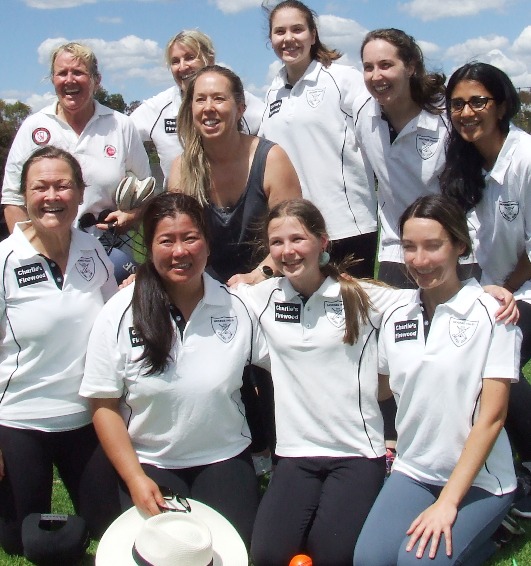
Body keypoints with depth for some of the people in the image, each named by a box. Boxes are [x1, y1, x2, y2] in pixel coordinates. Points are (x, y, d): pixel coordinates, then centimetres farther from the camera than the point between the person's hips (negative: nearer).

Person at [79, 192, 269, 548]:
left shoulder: (237, 306, -4)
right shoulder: (118, 315, -8)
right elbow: (104, 406, -5)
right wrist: (136, 479, -11)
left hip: (225, 458, 1)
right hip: (149, 463, -1)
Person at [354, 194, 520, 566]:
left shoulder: (492, 313, -11)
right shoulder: (396, 316, 3)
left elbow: (492, 416, -13)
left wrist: (448, 501, -17)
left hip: (478, 479, -4)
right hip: (413, 471, 4)